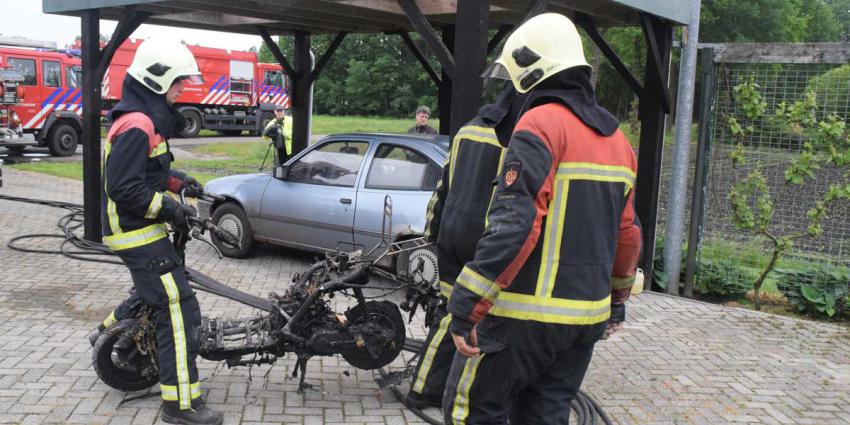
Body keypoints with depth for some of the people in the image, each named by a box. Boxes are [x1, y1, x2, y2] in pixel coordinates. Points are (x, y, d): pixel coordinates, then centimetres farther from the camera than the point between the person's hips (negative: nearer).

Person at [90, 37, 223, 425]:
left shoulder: (145, 118, 13)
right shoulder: (138, 126, -21)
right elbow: (123, 187, -26)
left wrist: (178, 182, 9)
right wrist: (169, 207, -19)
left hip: (139, 231, 11)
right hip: (139, 234, -11)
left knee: (152, 292, 31)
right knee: (178, 310, -12)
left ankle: (110, 333, 51)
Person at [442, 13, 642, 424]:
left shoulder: (541, 124, -14)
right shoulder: (616, 139, 12)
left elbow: (513, 225, -24)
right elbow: (627, 233, 17)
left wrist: (467, 306, -22)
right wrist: (616, 298, 29)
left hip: (528, 314, -8)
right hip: (587, 315, 8)